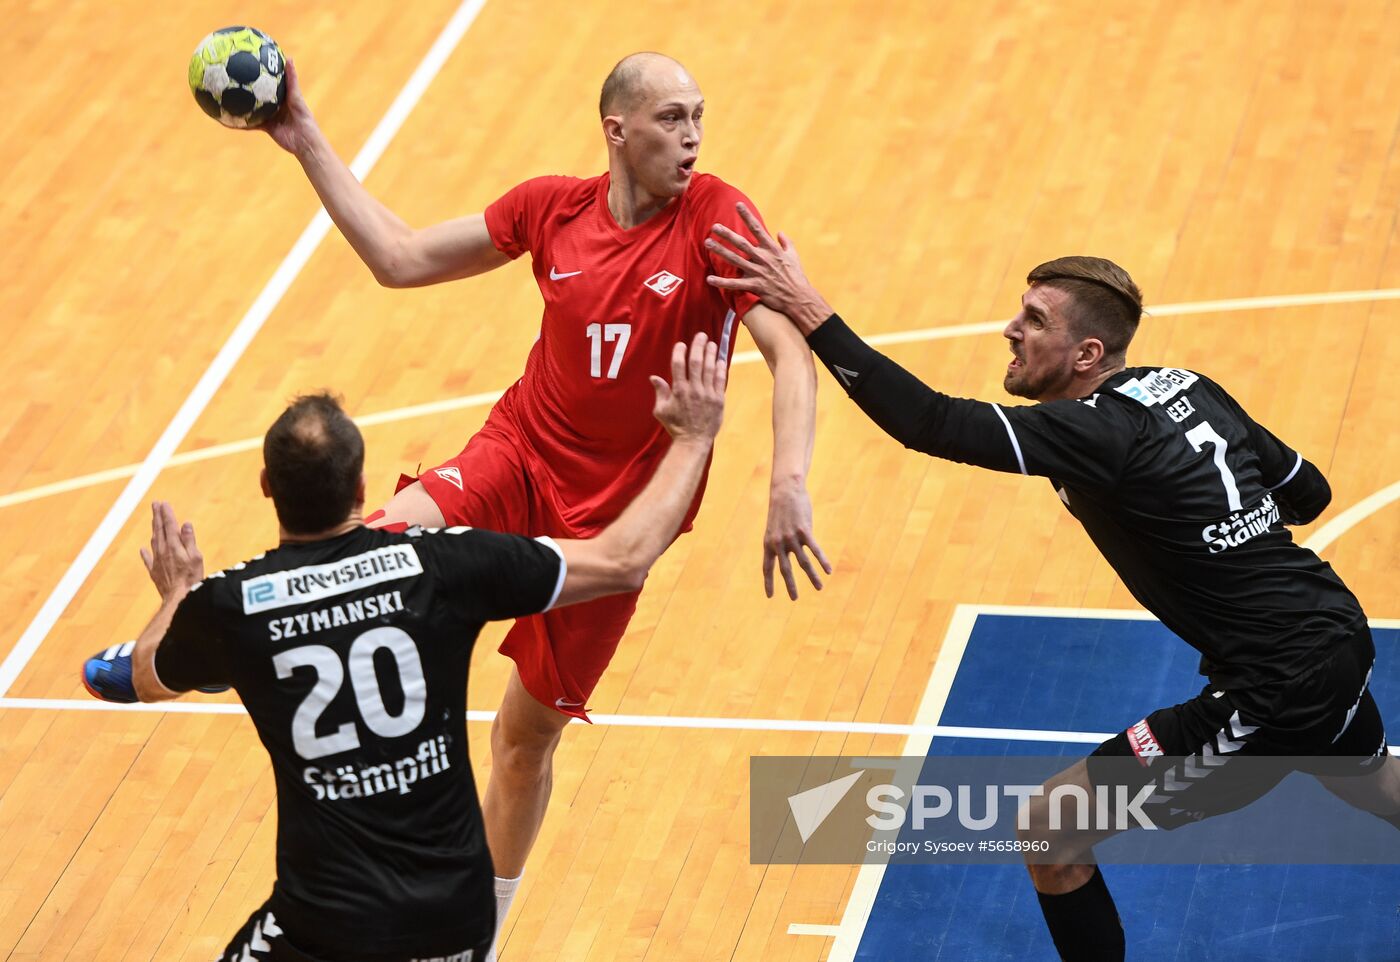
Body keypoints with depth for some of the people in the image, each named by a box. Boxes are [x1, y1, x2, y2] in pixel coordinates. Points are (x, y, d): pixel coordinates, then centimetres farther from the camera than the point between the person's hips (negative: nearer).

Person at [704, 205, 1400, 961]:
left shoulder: (1100, 433, -19)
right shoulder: (1188, 387, 5)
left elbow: (934, 424, -29)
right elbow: (1309, 493, 14)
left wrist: (809, 312, -29)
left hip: (1276, 694, -9)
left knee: (1052, 829, -2)